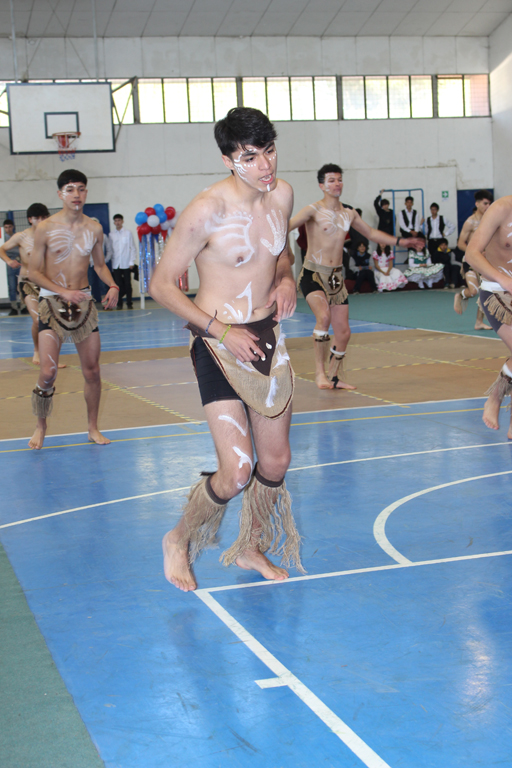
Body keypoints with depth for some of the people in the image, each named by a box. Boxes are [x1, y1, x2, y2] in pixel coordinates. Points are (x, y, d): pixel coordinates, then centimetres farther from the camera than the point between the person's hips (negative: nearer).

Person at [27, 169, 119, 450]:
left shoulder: (94, 228, 5)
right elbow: (34, 272, -4)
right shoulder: (46, 228, -6)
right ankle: (40, 427, 11)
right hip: (52, 302, -3)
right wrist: (63, 291, -16)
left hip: (83, 301, 3)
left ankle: (93, 428, 20)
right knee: (48, 372, -11)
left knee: (92, 371, 4)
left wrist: (112, 286, -1)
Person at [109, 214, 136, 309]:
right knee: (118, 284, 1)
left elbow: (133, 248, 3)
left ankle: (129, 303, 8)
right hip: (116, 264, 1)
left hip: (126, 264, -1)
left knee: (128, 284, 0)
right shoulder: (111, 235, 7)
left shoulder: (128, 233, 4)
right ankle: (119, 303, 9)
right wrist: (111, 263, 2)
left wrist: (132, 262, -3)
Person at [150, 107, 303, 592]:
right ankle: (178, 542, 16)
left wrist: (286, 278, -1)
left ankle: (250, 548, 36)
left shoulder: (281, 195, 1)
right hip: (220, 344, -6)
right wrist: (221, 331, -18)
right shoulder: (207, 210, -19)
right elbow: (161, 285, -13)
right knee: (237, 473, -11)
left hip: (268, 338, 7)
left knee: (275, 463, 12)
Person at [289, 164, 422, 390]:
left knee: (343, 332, 5)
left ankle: (335, 377, 23)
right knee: (323, 316, -30)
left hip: (336, 276, 6)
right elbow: (287, 226, -22)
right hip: (313, 274, -6)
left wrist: (399, 241, 24)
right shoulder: (314, 210, -8)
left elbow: (370, 233, 26)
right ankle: (319, 372, -20)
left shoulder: (349, 214, 11)